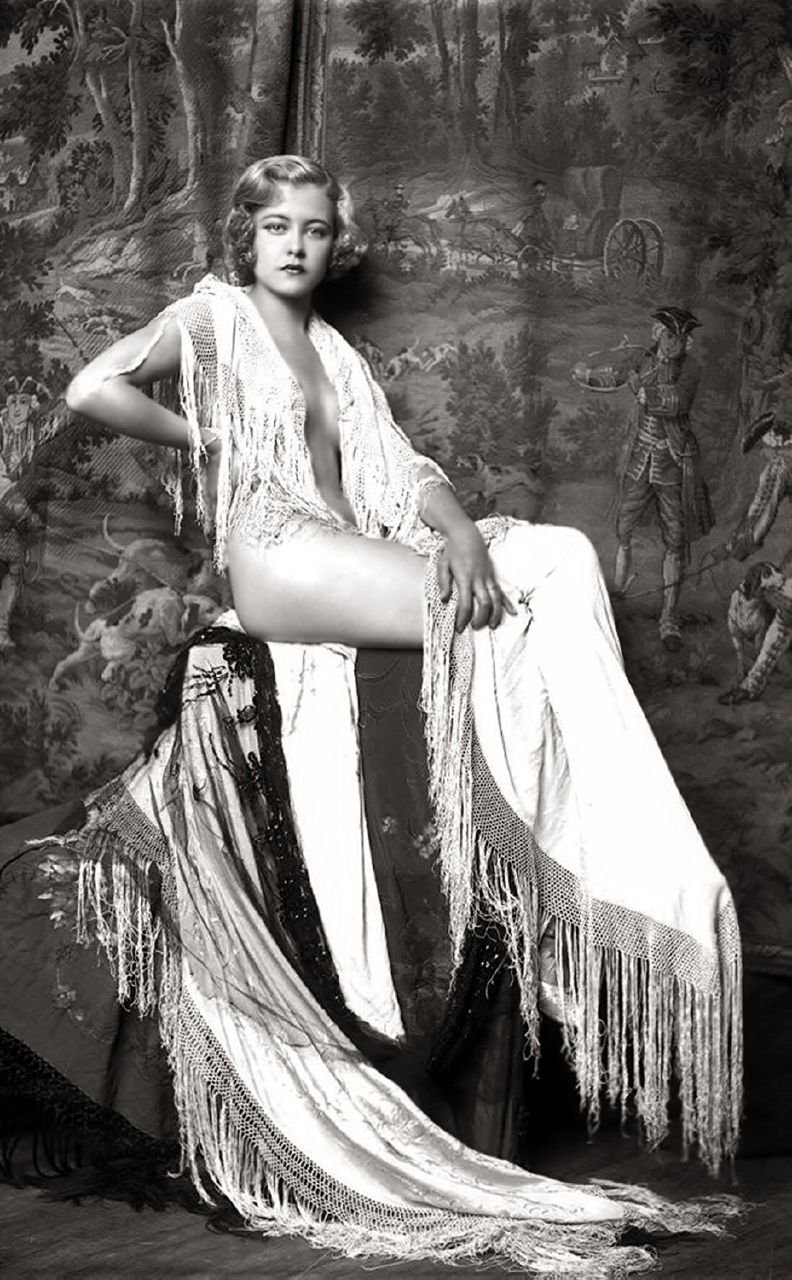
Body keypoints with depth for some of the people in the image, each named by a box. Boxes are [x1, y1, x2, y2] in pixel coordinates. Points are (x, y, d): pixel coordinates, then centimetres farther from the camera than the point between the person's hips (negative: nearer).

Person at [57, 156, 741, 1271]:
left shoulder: (339, 356, 30)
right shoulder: (215, 313, 13)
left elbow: (404, 470, 15)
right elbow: (92, 389, -2)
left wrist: (461, 530, -6)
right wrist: (205, 438, 4)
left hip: (356, 563, 6)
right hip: (273, 558, -6)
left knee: (564, 557, -17)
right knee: (496, 613, -27)